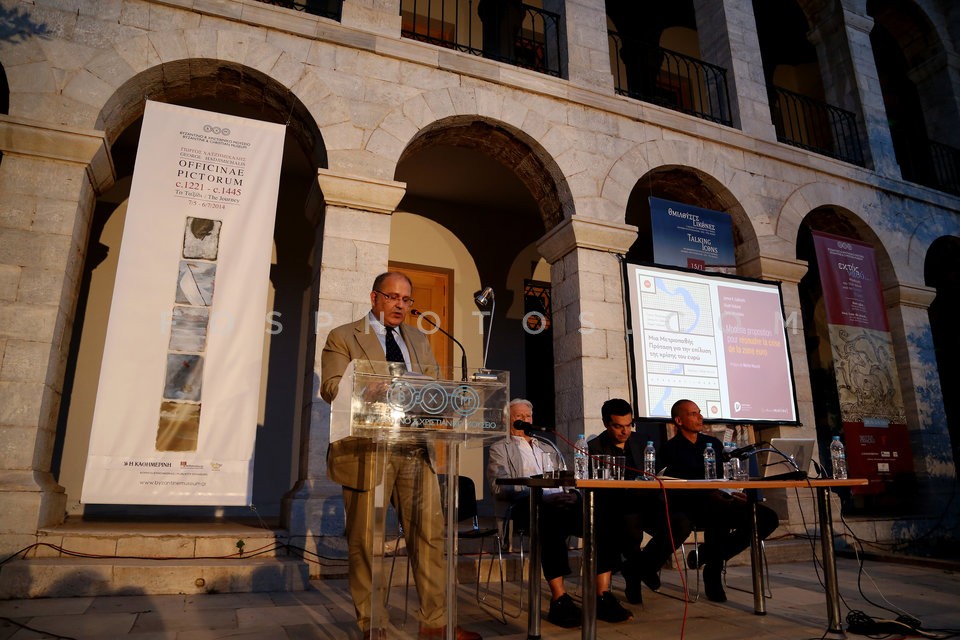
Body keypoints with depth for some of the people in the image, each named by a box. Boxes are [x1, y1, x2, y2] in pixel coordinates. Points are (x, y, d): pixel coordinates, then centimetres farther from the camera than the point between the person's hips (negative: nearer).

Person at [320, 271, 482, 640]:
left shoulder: (418, 340, 20)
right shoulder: (342, 338, 5)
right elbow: (331, 387, -8)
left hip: (416, 449, 4)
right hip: (367, 450, -4)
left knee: (428, 534, 4)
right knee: (364, 540, 4)